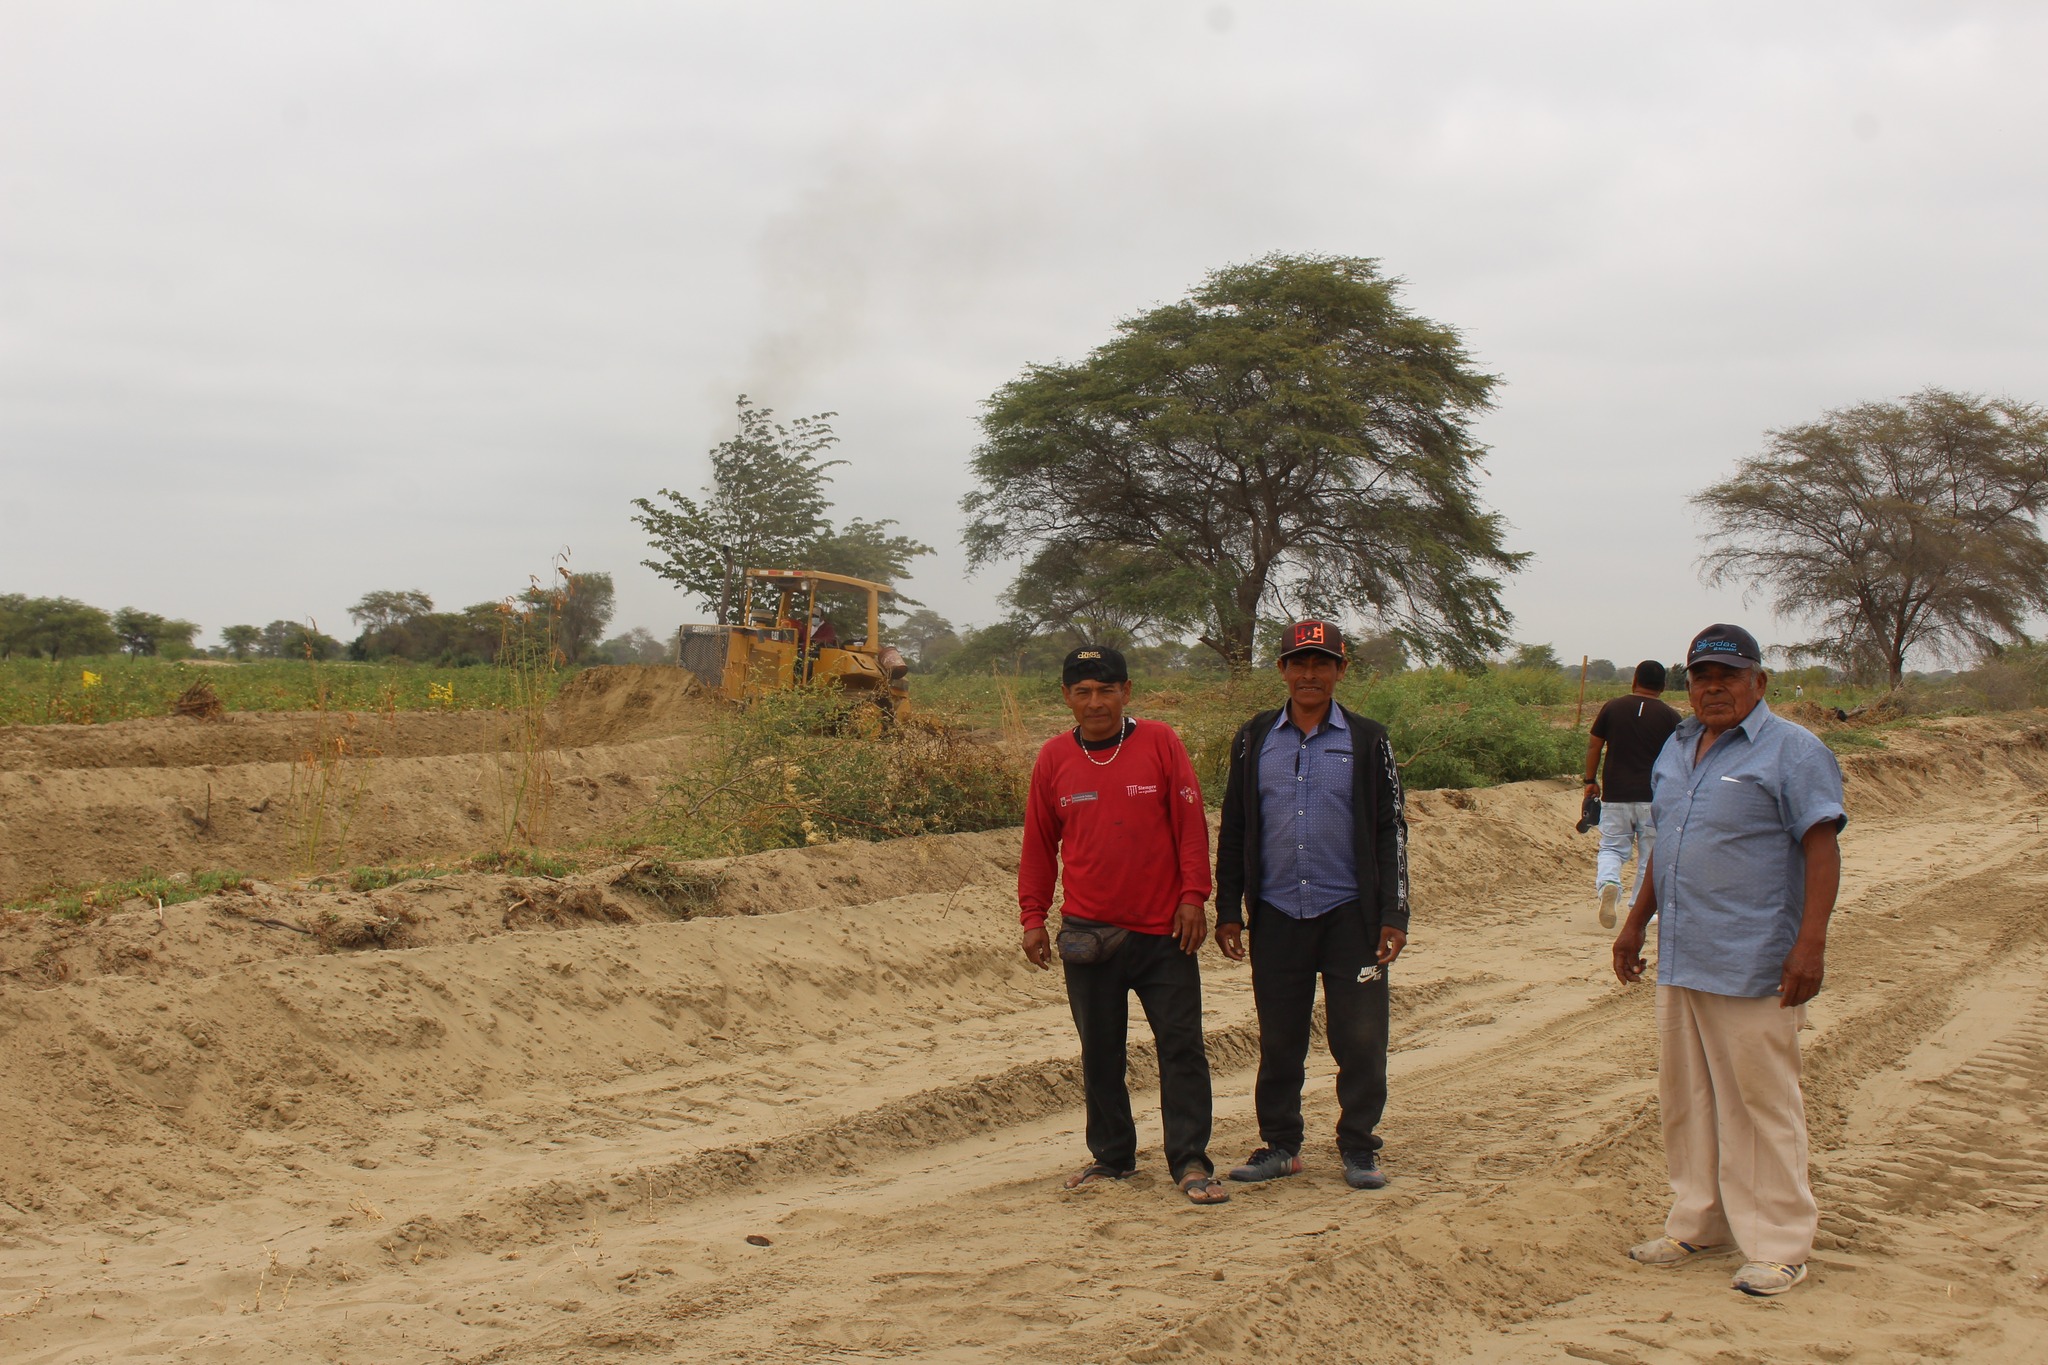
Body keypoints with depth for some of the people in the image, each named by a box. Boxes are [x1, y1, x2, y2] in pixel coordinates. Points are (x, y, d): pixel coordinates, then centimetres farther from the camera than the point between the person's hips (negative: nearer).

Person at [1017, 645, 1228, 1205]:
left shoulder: (1160, 743, -1)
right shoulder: (1053, 758, 4)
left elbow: (1191, 823, -1)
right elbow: (1039, 844, 9)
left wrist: (1193, 895, -8)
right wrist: (1033, 916, 6)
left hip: (1164, 929, -2)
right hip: (1088, 933, 2)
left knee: (1181, 1046, -1)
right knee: (1099, 1053, 10)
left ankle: (1190, 1162, 6)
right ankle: (1111, 1156, 22)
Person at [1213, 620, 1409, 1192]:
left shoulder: (1368, 741, 3)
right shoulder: (1254, 740, 7)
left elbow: (1390, 832, 3)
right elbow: (1233, 831, 10)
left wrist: (1393, 916, -4)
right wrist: (1228, 912, 5)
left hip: (1350, 915, -1)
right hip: (1276, 918, 1)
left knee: (1360, 1038, 0)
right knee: (1279, 1041, 7)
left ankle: (1358, 1149, 14)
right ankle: (1280, 1145, 21)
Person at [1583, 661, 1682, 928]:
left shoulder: (1612, 708, 2)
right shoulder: (1670, 717, -1)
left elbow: (1593, 746, 5)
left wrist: (1590, 781, 16)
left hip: (1615, 795, 1)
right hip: (1654, 798, -1)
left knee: (1612, 847, 9)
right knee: (1650, 856, 10)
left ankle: (1607, 883, -20)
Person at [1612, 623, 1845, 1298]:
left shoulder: (1792, 750, -7)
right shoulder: (1675, 748, 15)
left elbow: (1821, 847, -14)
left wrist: (1809, 944, -22)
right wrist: (1635, 922, 22)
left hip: (1753, 964, -7)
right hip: (1679, 958, 8)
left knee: (1760, 1103, -2)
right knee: (1685, 1098, 14)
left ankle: (1777, 1245, 9)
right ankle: (1698, 1224, 26)